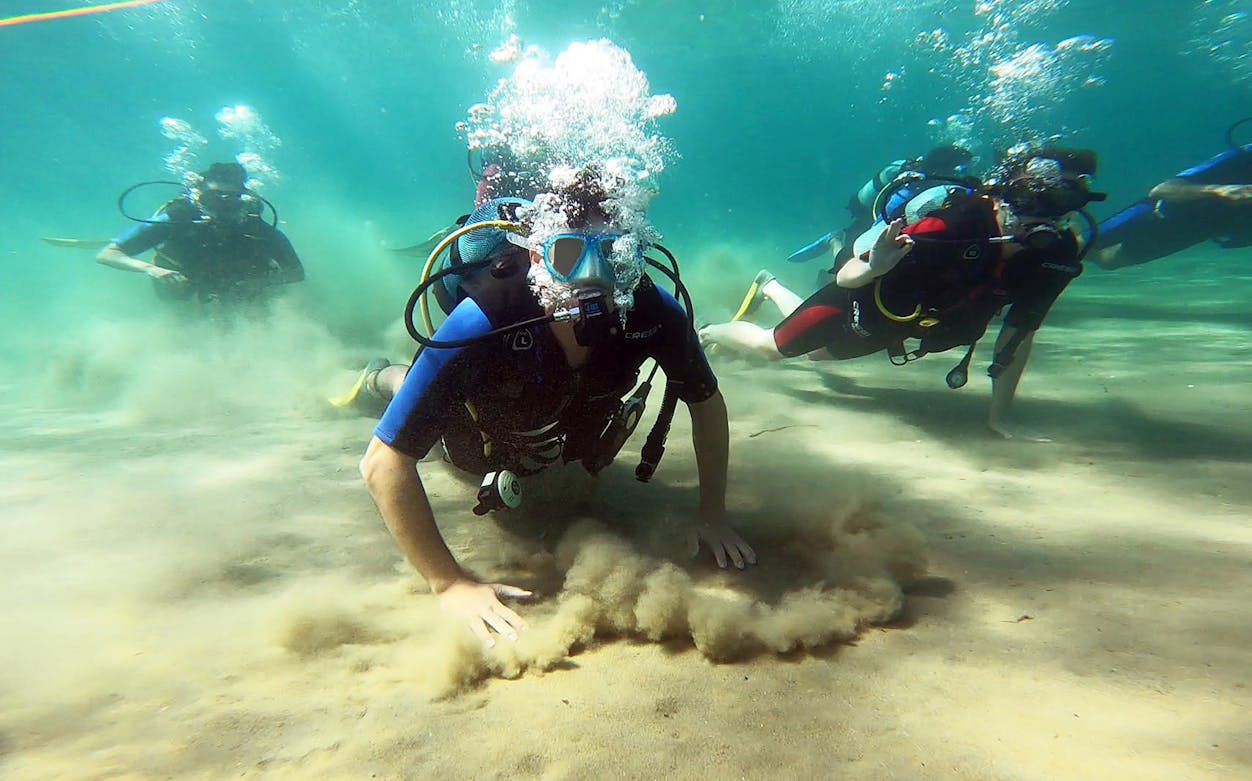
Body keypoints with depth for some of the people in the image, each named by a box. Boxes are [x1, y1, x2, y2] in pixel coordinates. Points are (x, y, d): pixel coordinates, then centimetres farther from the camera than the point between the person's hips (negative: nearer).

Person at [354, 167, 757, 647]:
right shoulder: (481, 323, -46)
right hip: (482, 441, -3)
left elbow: (706, 403, -17)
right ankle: (381, 378, 55)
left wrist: (713, 517, -18)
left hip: (570, 435, 3)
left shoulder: (652, 313, -37)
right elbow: (384, 462, -41)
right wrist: (450, 584, -41)